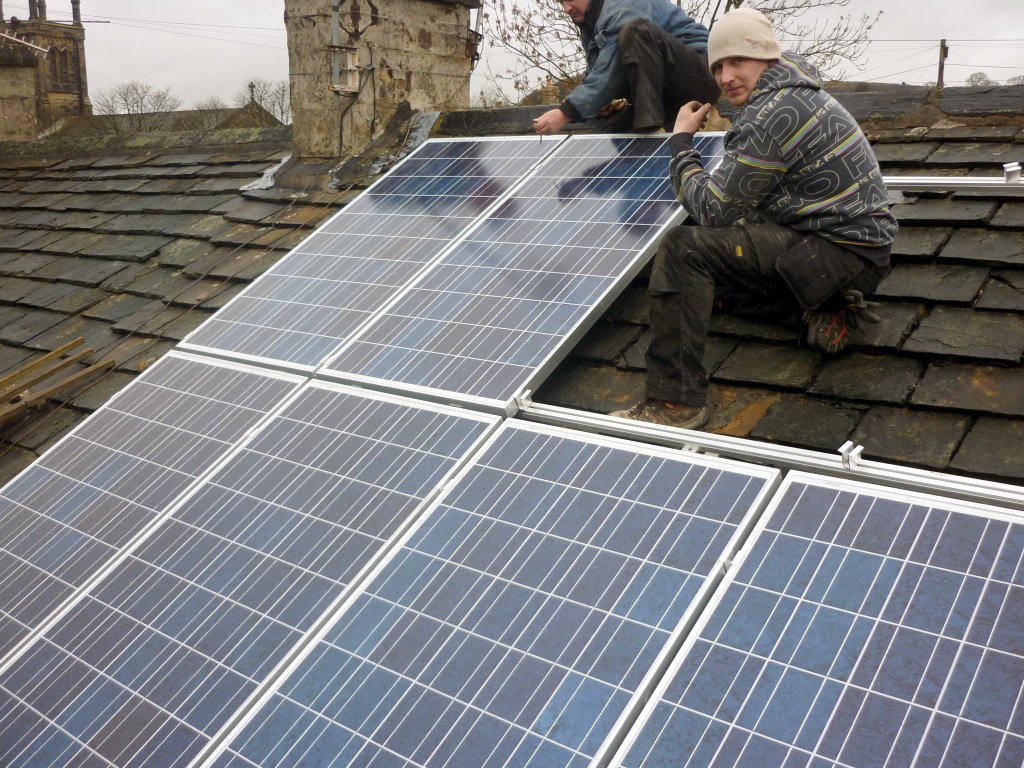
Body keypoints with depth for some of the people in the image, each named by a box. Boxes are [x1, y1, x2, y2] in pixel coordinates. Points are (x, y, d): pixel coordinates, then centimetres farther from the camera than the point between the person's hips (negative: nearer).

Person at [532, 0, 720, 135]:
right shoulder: (590, 22, 13)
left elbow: (610, 73, -27)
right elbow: (596, 74, 14)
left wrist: (567, 111, -31)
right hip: (667, 92, 9)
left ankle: (649, 128, -35)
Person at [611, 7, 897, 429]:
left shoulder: (771, 117, -20)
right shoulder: (795, 95, 12)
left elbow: (710, 209, -16)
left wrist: (681, 141, -4)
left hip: (843, 255, -11)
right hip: (850, 241, 11)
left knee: (682, 250, -21)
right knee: (710, 277, 25)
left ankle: (675, 402, -20)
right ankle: (823, 308, 10)